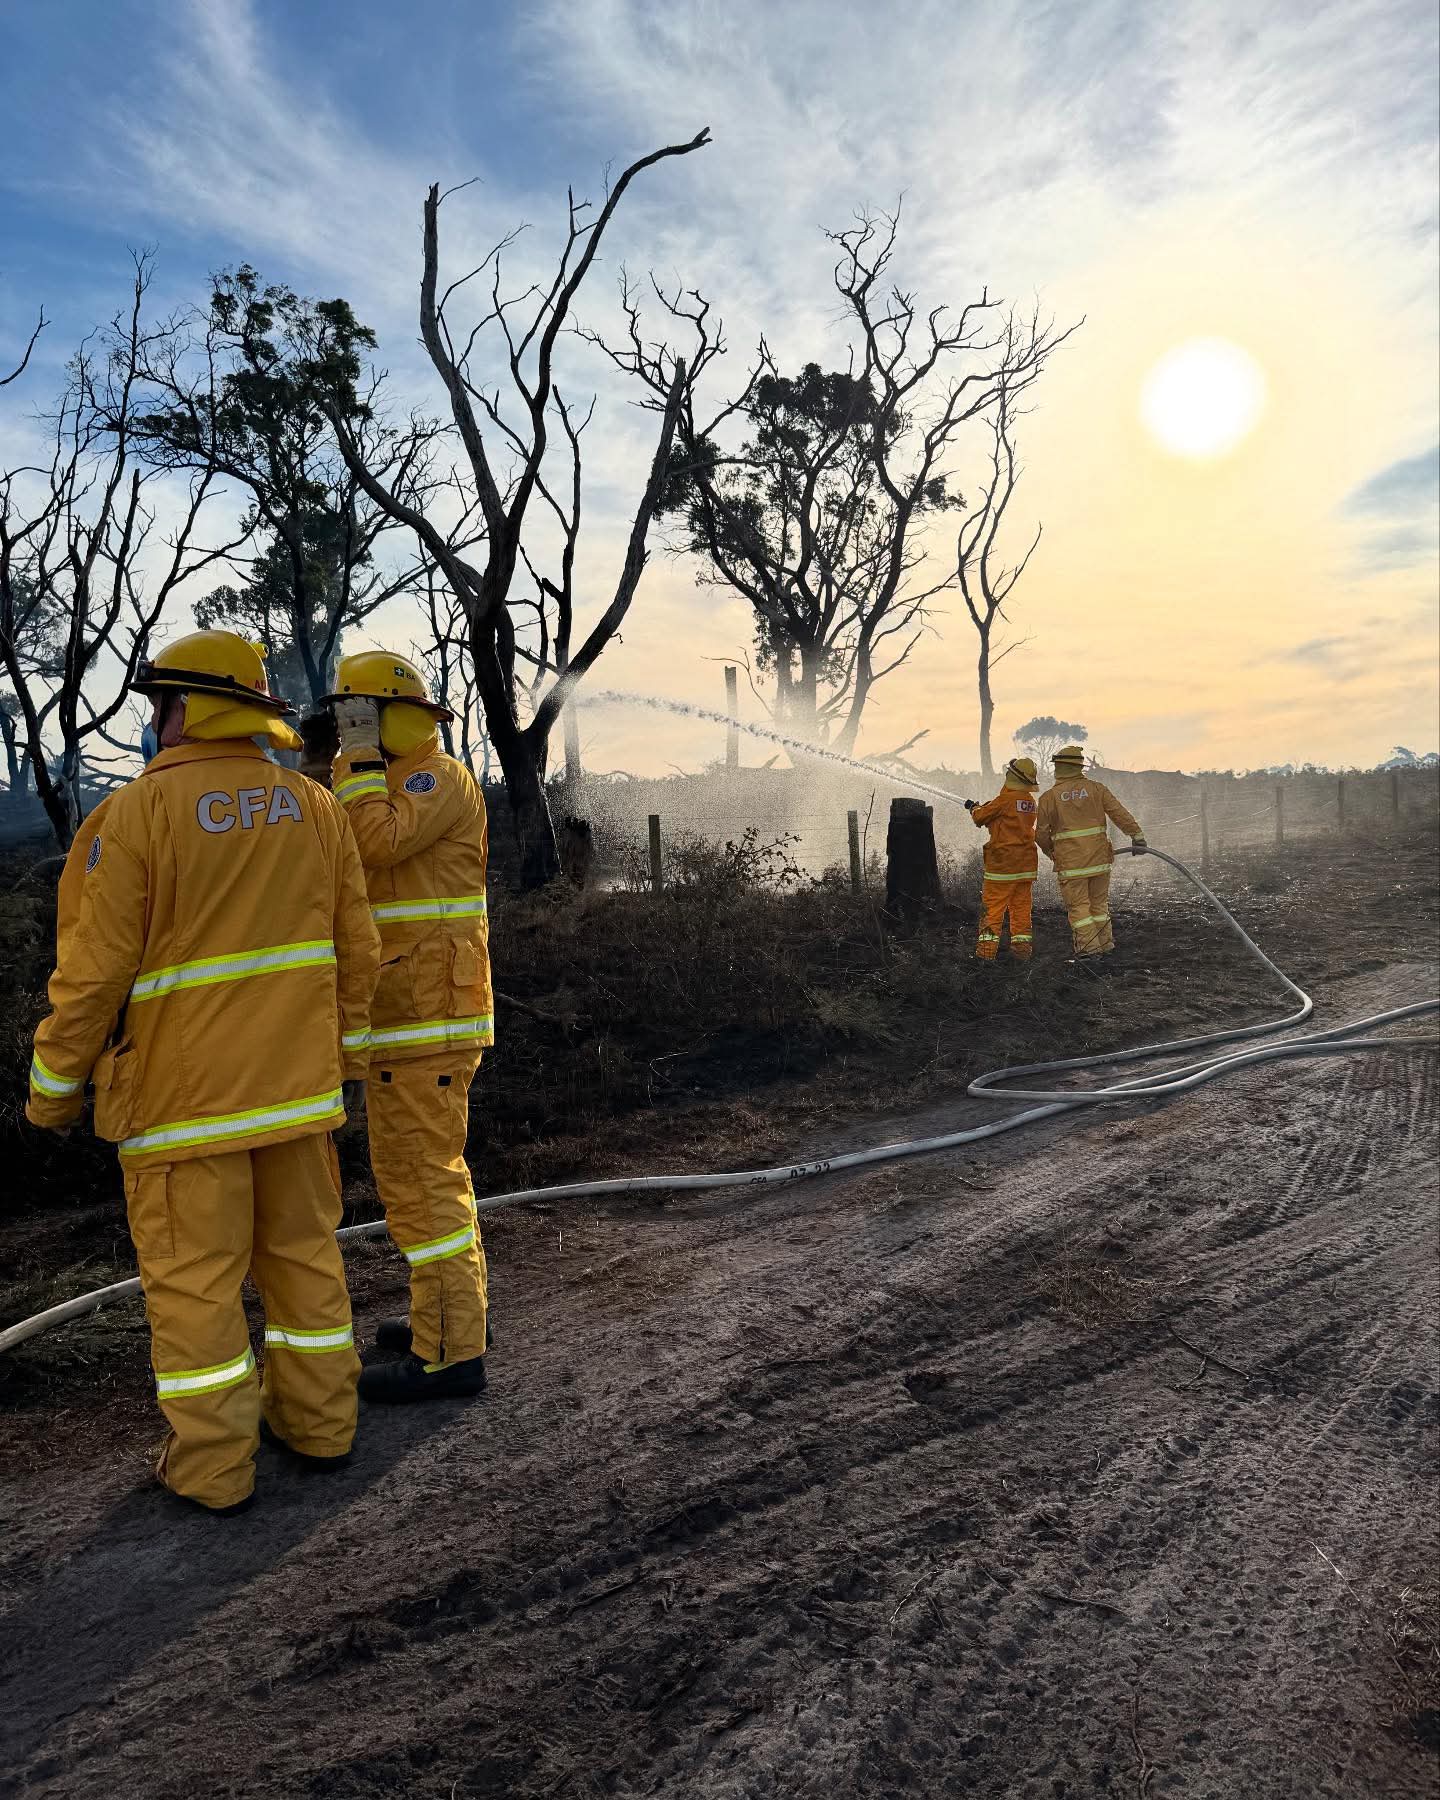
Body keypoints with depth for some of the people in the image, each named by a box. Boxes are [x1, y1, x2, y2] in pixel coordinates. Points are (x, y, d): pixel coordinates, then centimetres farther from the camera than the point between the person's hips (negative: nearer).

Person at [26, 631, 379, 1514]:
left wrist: (55, 1087, 1)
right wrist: (346, 1051, 16)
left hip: (186, 1088, -5)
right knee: (303, 1249, 16)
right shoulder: (313, 806, 2)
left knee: (193, 1273, 7)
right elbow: (357, 949, 5)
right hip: (296, 1078, 5)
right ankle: (319, 1421, 27)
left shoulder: (136, 814, -13)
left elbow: (93, 969, -12)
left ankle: (214, 1464, 18)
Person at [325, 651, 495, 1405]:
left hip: (427, 1014, -11)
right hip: (402, 1018, 11)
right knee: (426, 1168, 17)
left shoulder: (440, 777, -10)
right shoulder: (391, 787, 21)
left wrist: (359, 759, -15)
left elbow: (377, 844, -25)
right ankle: (453, 1312, 30)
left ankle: (449, 1351, 1)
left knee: (420, 1177, -7)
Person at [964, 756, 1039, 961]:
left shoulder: (1005, 799, -15)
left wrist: (973, 809, 19)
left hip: (1003, 862, -7)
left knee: (992, 907, -1)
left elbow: (981, 817, -3)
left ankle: (987, 951, -2)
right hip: (1026, 863, 7)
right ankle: (1022, 950, 13)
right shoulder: (1030, 800, 6)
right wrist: (986, 807, 22)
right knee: (1021, 908, 11)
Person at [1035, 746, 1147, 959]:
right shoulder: (1095, 787, 2)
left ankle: (1089, 947, 1)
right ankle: (1105, 945, 21)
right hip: (1099, 857, 3)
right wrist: (1137, 836, 5)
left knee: (1078, 906, 4)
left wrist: (1052, 852, 17)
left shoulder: (1049, 797, -3)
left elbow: (1041, 834, 0)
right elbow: (1120, 813, -1)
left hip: (1069, 861, -3)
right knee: (1099, 903, 16)